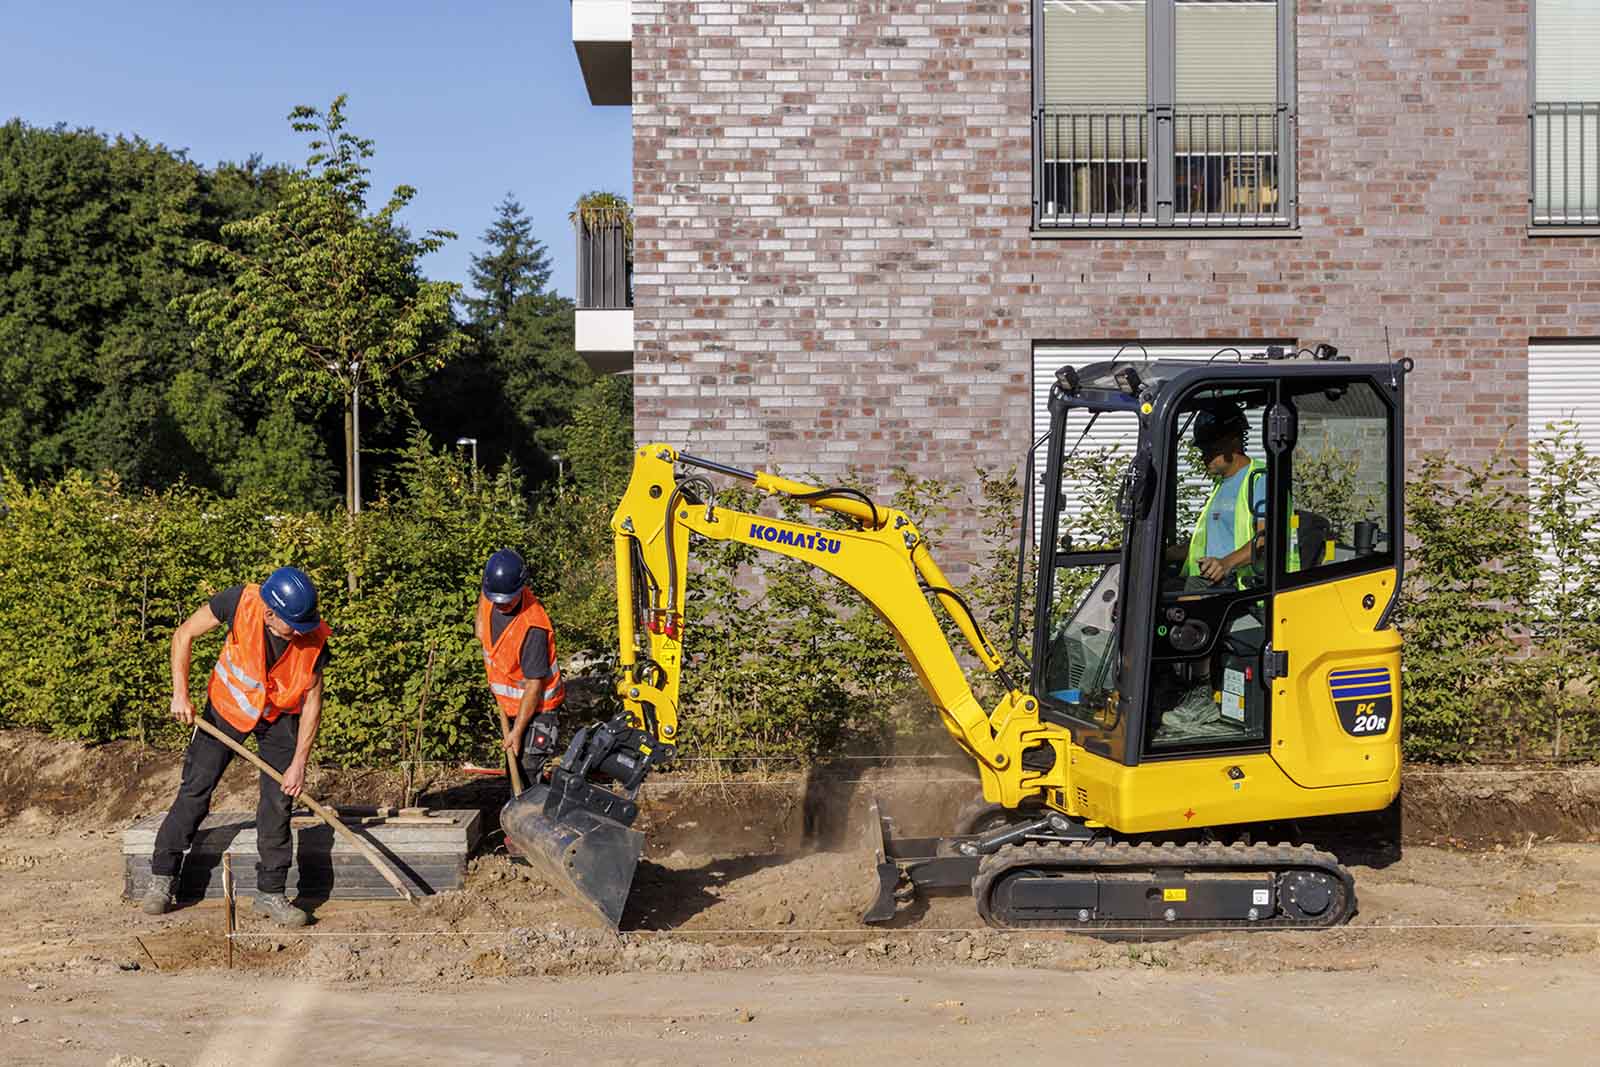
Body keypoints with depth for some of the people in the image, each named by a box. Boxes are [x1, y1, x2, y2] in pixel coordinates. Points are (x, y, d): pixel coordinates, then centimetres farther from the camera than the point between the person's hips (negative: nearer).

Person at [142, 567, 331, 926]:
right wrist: (180, 695, -21)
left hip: (281, 717, 1)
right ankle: (162, 878, 11)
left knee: (279, 800, -4)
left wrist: (299, 764, -17)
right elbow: (184, 635, -15)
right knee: (196, 788, -2)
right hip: (228, 706, 0)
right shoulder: (239, 602, -30)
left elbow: (312, 703, -15)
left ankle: (270, 893, 6)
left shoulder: (314, 640, -27)